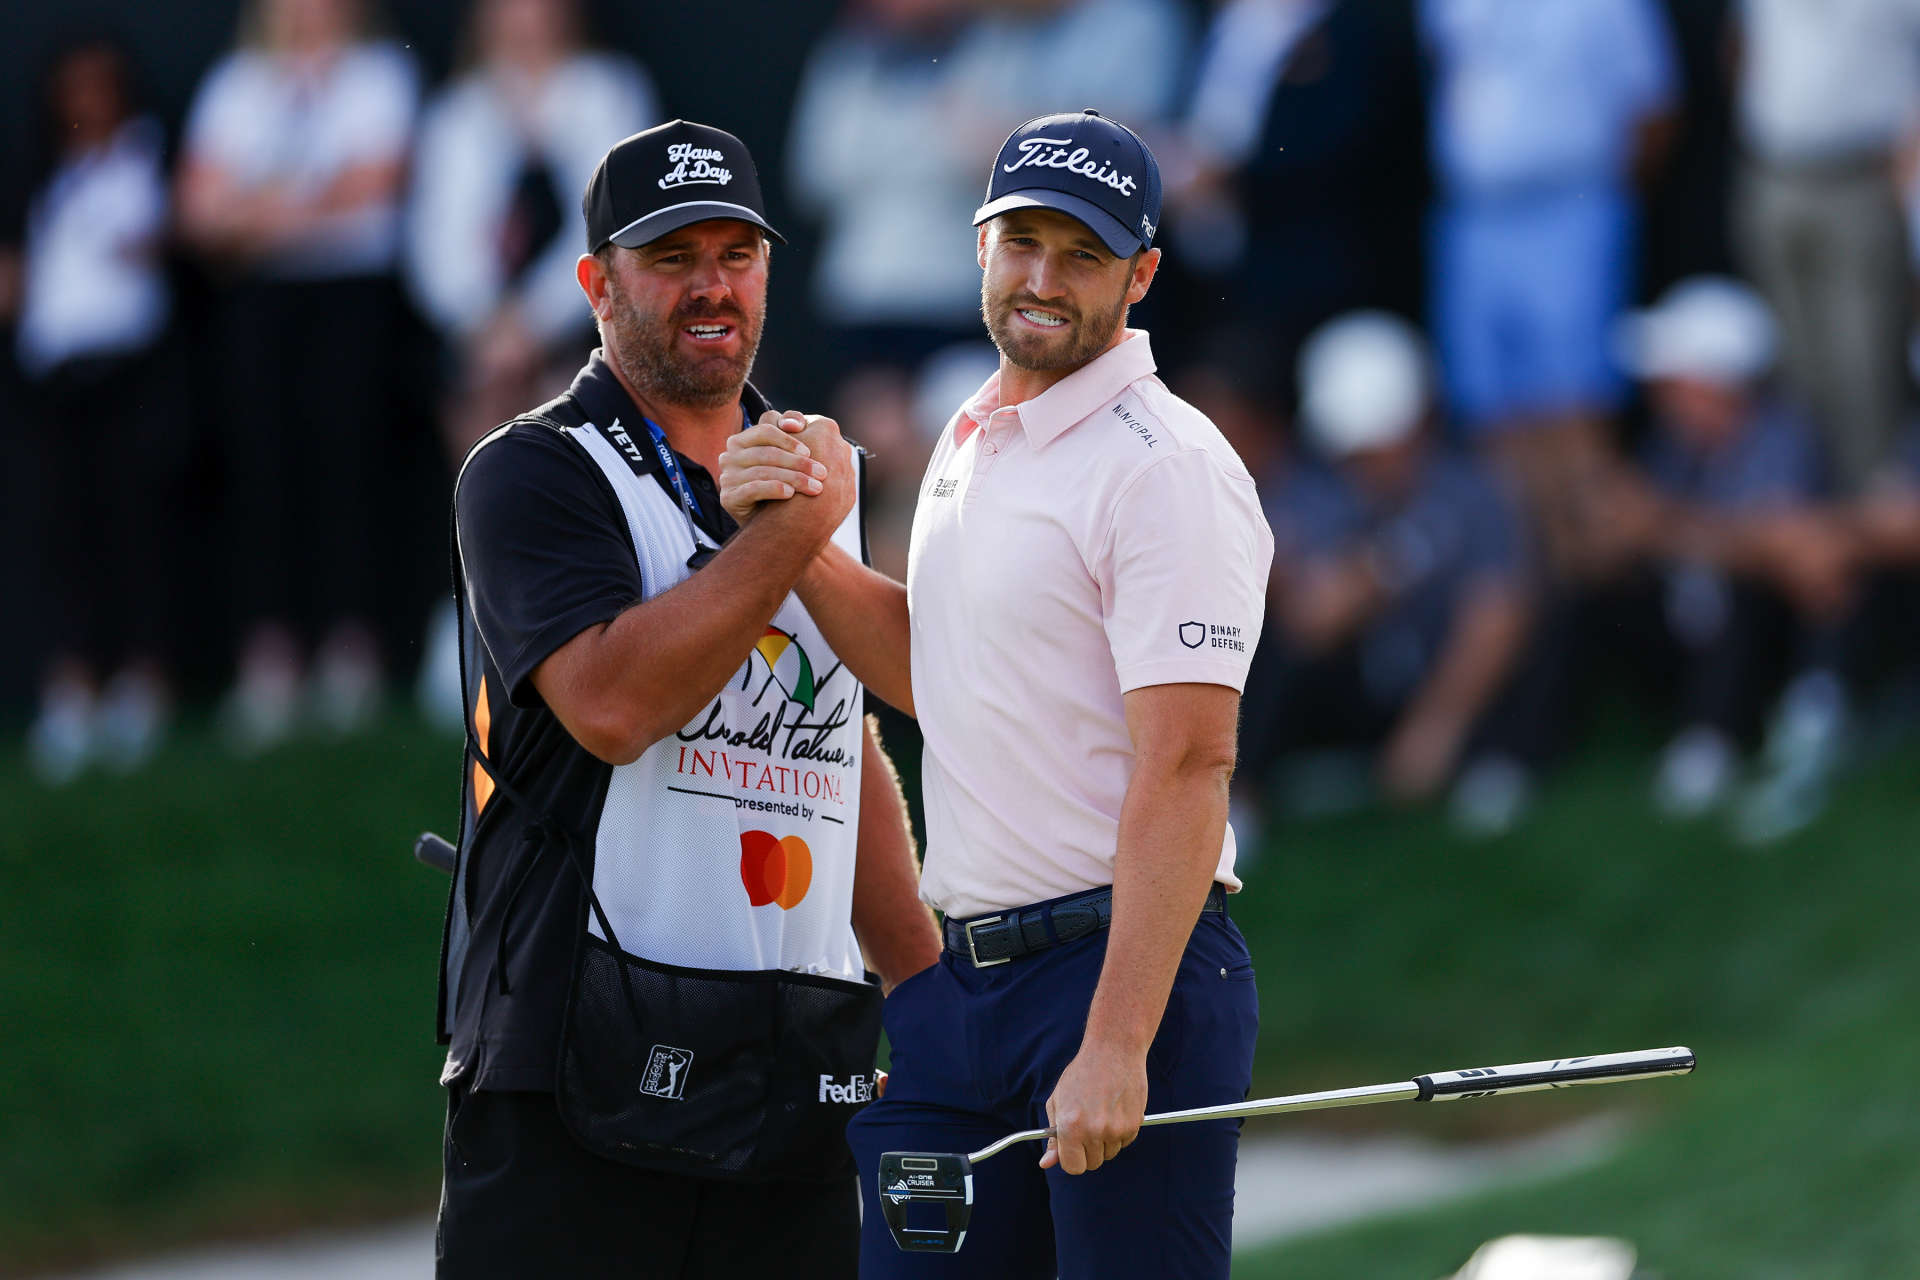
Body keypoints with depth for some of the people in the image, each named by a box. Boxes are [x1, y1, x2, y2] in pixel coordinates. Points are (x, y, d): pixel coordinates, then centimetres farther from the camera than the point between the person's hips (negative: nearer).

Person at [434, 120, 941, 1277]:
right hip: (586, 1066, -6)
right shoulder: (533, 475, -2)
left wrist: (935, 1003, 20)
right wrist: (793, 531, -13)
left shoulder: (813, 477, 20)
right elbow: (610, 703, -19)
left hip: (801, 1056, 6)